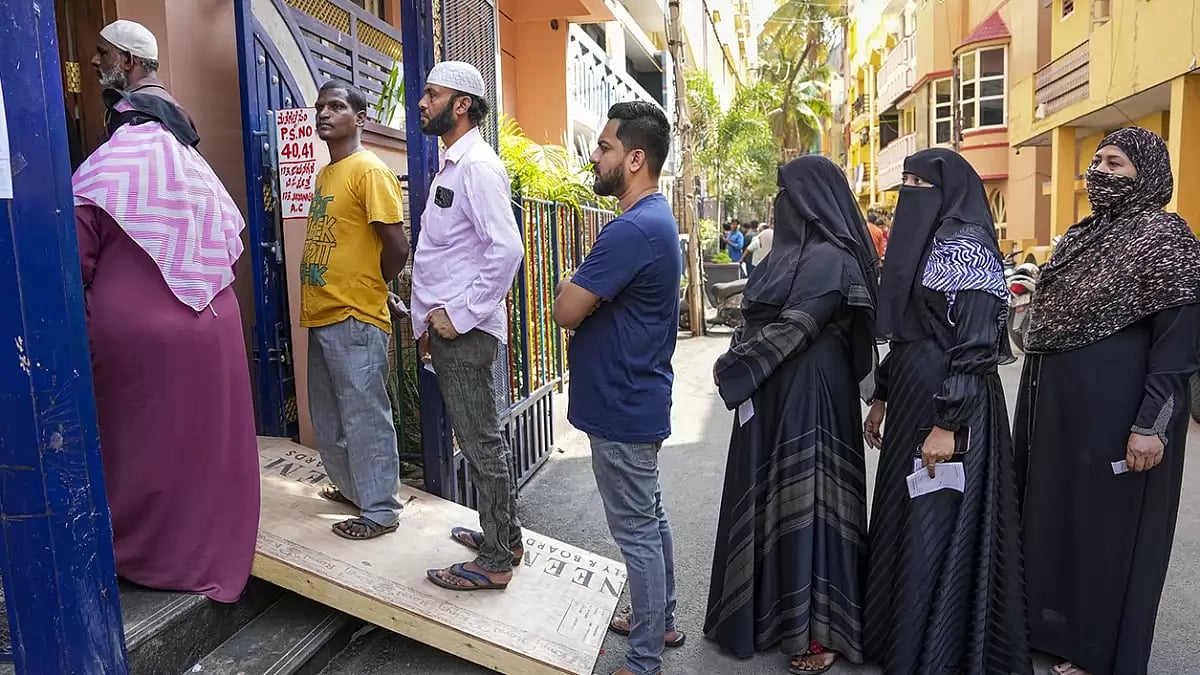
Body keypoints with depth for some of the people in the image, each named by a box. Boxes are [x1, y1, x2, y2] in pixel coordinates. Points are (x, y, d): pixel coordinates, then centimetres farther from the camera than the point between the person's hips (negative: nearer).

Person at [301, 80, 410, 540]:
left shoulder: (370, 170, -12)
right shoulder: (325, 173, 15)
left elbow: (397, 247, -17)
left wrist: (369, 288, -3)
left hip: (355, 321, -9)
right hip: (322, 316, 9)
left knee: (365, 418, -1)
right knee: (328, 420, 19)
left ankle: (380, 509, 12)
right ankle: (352, 488, 36)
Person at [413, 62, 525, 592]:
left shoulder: (478, 166, -14)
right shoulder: (451, 166, 17)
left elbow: (506, 249, -25)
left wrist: (461, 316, -20)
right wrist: (430, 320, 19)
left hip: (466, 330, -10)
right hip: (447, 327, 10)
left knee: (482, 443, 0)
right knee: (481, 438, 18)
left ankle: (496, 561, 14)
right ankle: (503, 535, 33)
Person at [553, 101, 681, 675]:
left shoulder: (631, 230, -24)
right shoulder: (658, 219, 10)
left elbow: (566, 311, -22)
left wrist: (569, 287, -4)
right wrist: (583, 291, 0)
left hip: (621, 410, -10)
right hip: (640, 400, 10)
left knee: (636, 532, 3)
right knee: (650, 518, 21)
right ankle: (660, 622, 39)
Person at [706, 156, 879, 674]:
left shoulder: (828, 259, -17)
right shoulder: (803, 251, 13)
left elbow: (791, 329, -20)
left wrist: (732, 367, -11)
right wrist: (739, 362, 4)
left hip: (806, 396, -10)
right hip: (779, 392, 10)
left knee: (805, 498, -1)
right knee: (776, 495, 16)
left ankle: (820, 630, 13)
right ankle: (778, 608, 33)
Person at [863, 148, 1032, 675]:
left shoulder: (966, 246, -14)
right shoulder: (923, 243, 13)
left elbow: (976, 343, -21)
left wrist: (948, 425, -24)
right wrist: (881, 397, 17)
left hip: (949, 406, -9)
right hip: (911, 397, 9)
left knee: (936, 529, 1)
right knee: (905, 519, 16)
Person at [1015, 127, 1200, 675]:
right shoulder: (1082, 235, 11)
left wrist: (1152, 423, -22)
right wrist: (1036, 404, 16)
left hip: (1115, 409, -8)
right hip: (1057, 403, 8)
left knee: (1105, 525, 5)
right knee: (1053, 511, 16)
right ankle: (1048, 625, 33)